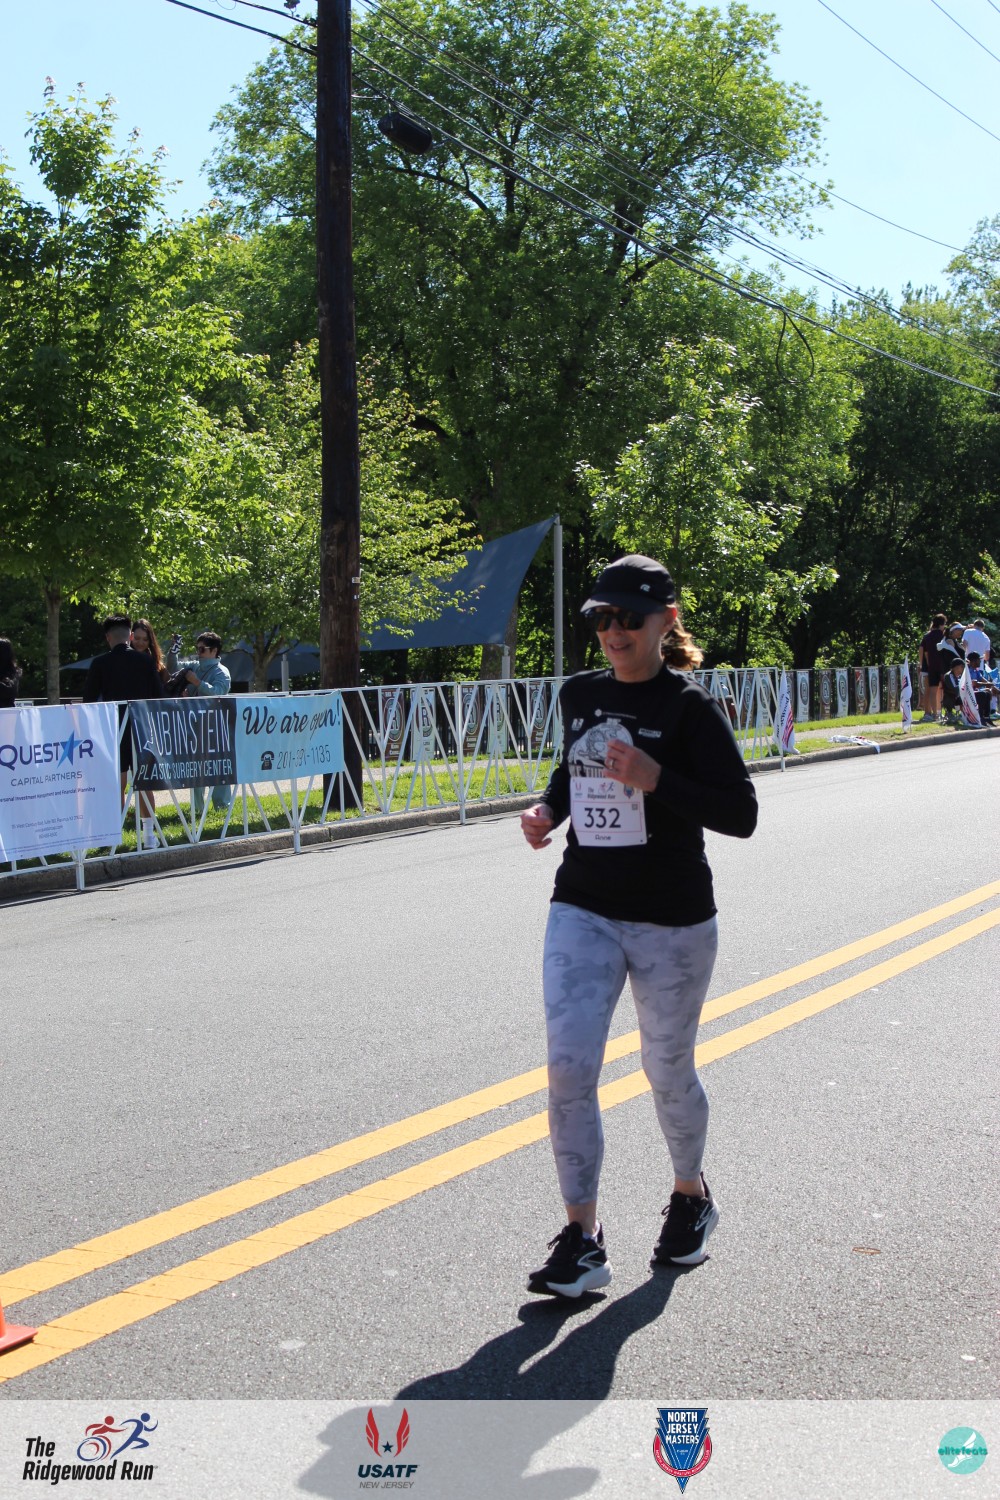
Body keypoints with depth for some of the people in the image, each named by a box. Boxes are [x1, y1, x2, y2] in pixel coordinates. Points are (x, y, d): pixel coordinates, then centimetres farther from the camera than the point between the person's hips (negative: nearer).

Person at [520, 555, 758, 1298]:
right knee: (569, 1066, -9)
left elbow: (741, 814, -14)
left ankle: (691, 1196, 39)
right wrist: (548, 809, 4)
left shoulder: (690, 707, -10)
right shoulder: (580, 694, 7)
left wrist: (656, 780, -26)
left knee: (668, 1072, 11)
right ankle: (582, 1241, -2)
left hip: (672, 922, -4)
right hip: (582, 910, 4)